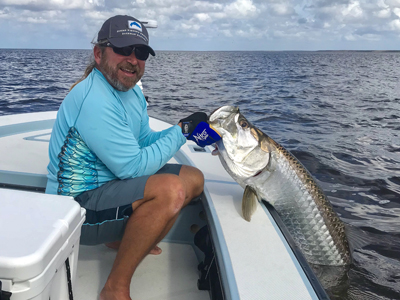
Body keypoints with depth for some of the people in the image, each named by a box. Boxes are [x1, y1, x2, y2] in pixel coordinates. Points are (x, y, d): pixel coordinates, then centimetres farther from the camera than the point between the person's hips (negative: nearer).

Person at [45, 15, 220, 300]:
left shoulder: (132, 91, 8)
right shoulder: (93, 99, -24)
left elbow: (145, 141, 13)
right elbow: (133, 166, -24)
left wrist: (186, 129, -2)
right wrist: (182, 130, -16)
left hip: (110, 186, 10)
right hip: (77, 205, -10)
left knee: (194, 179, 8)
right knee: (171, 189, -32)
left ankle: (121, 239, 12)